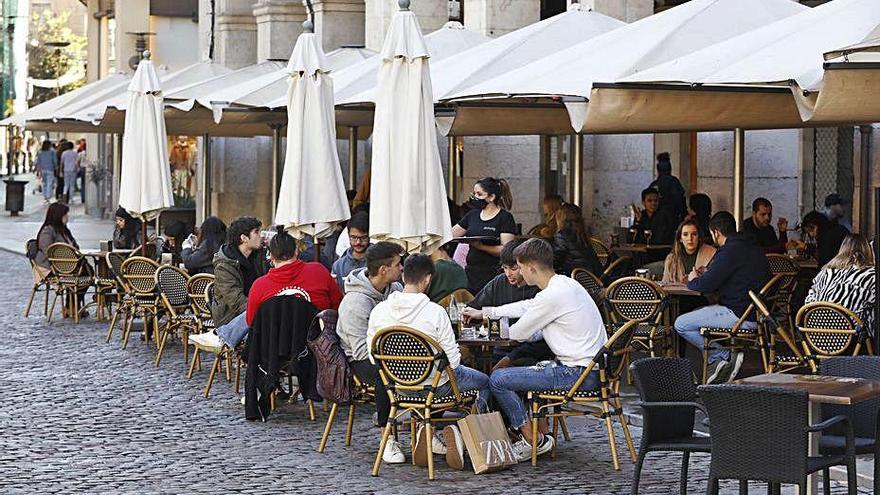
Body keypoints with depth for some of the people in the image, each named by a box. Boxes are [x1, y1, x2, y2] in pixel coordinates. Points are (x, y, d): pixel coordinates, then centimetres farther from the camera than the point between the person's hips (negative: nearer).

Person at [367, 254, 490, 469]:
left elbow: (374, 358, 0)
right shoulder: (435, 312, -22)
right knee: (484, 382, 23)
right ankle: (461, 431, 7)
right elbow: (453, 361, -17)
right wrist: (456, 351, 6)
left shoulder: (379, 311, -10)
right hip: (436, 386, -4)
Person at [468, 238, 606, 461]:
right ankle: (542, 434, 25)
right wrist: (485, 313, 34)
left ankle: (534, 441, 3)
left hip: (579, 373, -10)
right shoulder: (565, 284, 11)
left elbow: (519, 334, -9)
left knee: (498, 379, -7)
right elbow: (527, 307, 27)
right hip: (592, 368, 10)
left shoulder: (551, 296, -19)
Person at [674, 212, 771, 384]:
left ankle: (725, 356, -2)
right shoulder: (752, 247, 15)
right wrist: (708, 274, 28)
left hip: (742, 316, -10)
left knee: (681, 325, -6)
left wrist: (693, 281, 6)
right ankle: (720, 363, 12)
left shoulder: (729, 252, -16)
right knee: (695, 315, 25)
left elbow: (705, 286, -15)